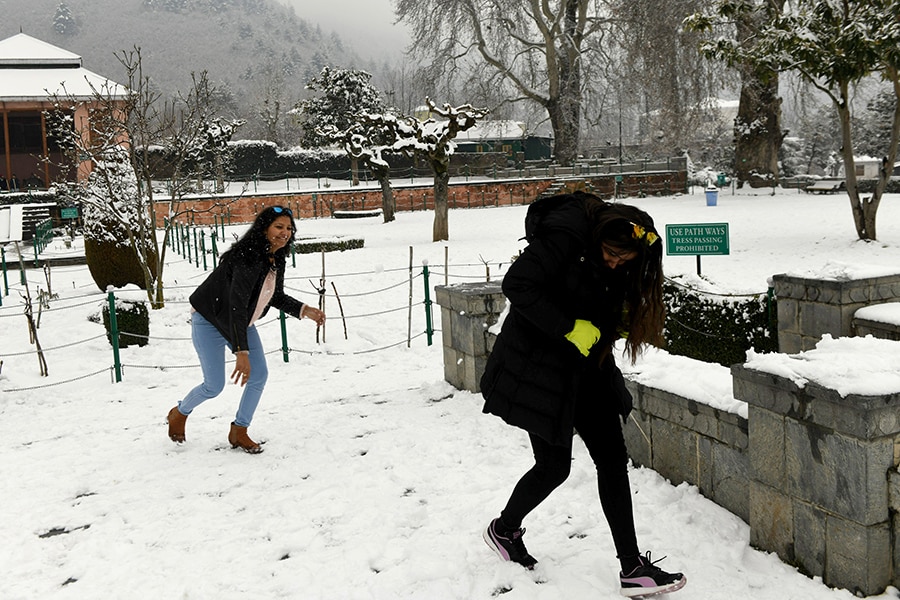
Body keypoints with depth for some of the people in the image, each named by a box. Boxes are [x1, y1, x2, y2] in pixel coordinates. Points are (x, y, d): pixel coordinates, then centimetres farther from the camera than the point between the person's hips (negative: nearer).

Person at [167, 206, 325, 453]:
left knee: (259, 375, -2)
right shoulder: (247, 258, -33)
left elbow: (277, 297, 10)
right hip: (210, 321, -8)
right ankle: (179, 413, 27)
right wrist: (241, 352, -46)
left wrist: (304, 310, -7)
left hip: (242, 322, 8)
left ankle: (239, 432, 14)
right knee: (214, 386, -4)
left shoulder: (276, 260, -6)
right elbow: (236, 305, -40)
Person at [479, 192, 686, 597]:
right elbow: (517, 285, -27)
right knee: (554, 465, 0)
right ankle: (504, 529, 30)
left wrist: (616, 322, -7)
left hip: (586, 365, 7)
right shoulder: (565, 233, -23)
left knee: (613, 460, 3)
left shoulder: (621, 259, 1)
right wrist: (571, 329, -26)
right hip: (539, 363, -7)